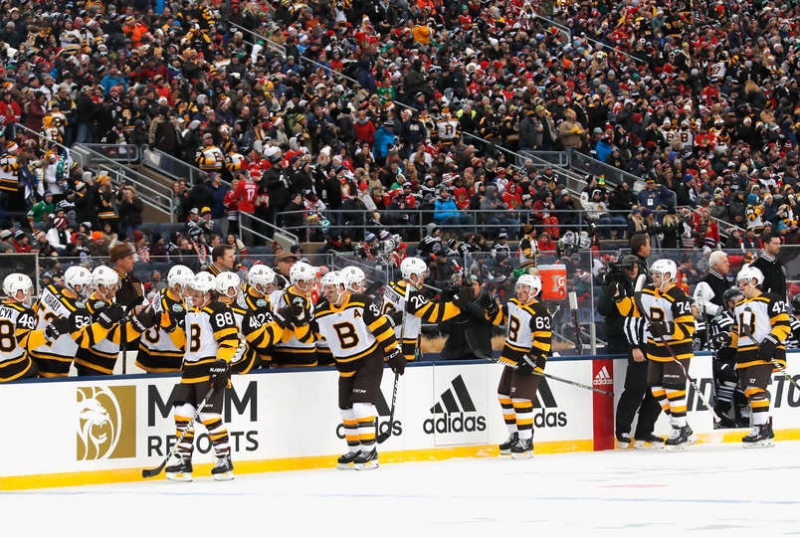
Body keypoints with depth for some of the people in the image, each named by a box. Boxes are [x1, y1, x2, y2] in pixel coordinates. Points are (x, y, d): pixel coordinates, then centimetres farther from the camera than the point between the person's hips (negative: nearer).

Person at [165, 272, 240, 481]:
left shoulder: (218, 311, -11)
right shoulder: (191, 313, 17)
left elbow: (229, 339, -17)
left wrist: (222, 364, -22)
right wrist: (186, 364, 29)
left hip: (211, 369, -9)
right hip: (191, 370, 9)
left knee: (210, 416, -13)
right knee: (182, 413, 4)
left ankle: (225, 460, -4)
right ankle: (183, 461, 10)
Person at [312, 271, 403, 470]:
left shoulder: (361, 303, -17)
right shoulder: (321, 313, -3)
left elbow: (381, 326, -13)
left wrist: (393, 352, -11)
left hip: (370, 359, -6)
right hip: (346, 365, 6)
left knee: (361, 403, -17)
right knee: (346, 407, 9)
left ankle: (370, 451, -12)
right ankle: (354, 450, 23)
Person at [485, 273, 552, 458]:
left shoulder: (538, 312, -20)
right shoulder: (513, 304, 7)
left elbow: (543, 338, -23)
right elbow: (500, 317, 21)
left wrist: (532, 360, -27)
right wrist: (491, 311, -1)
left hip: (528, 361, -10)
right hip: (512, 359, 10)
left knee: (521, 400, -14)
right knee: (505, 396, 15)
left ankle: (526, 442, -10)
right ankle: (515, 436, 27)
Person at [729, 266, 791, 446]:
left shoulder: (771, 301, -3)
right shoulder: (739, 306, 23)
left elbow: (783, 325, -10)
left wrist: (771, 342, -21)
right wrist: (727, 341, 16)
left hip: (763, 353, -9)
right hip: (744, 355, 9)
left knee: (756, 390, -19)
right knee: (749, 392, 6)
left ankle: (762, 429, -19)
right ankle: (766, 431, 13)